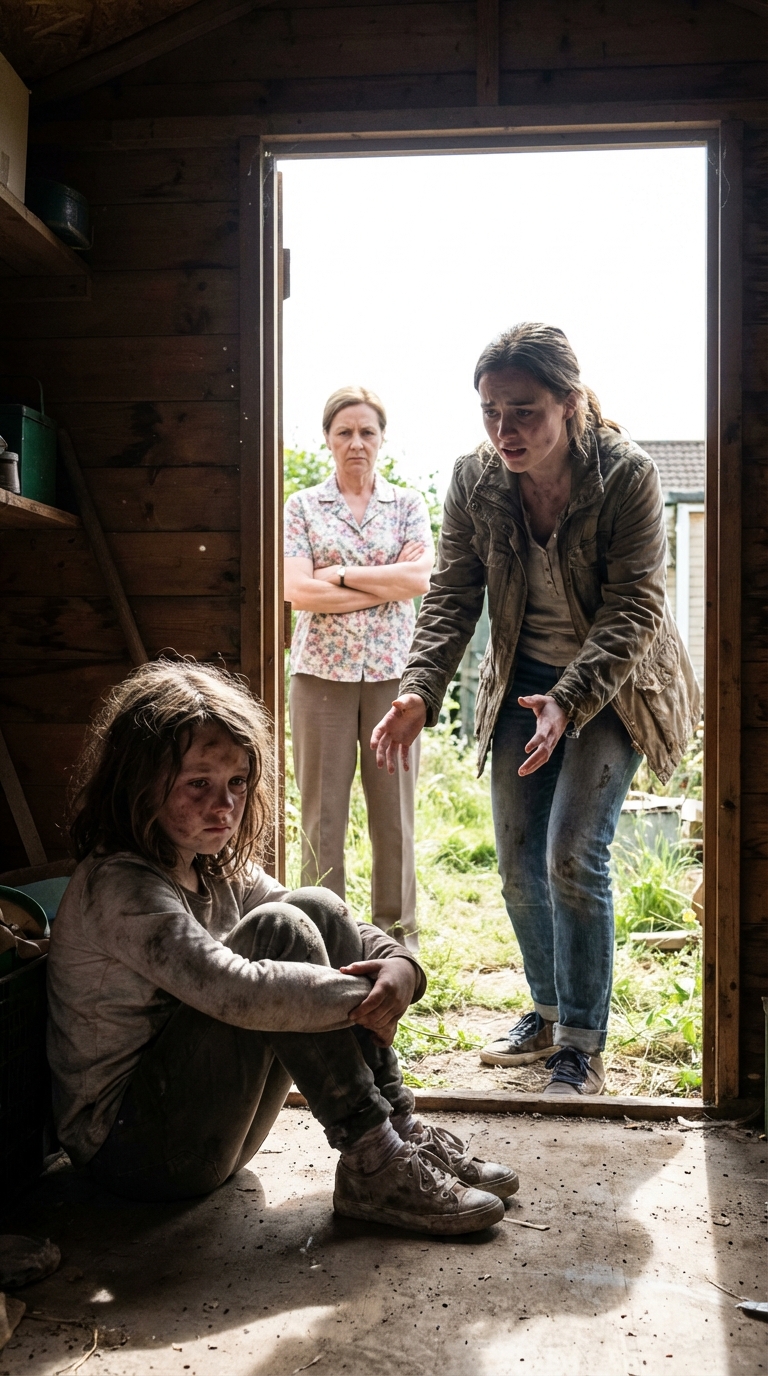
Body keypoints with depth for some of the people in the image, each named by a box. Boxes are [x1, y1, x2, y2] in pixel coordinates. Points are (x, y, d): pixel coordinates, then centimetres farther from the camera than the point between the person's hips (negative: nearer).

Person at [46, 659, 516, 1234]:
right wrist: (364, 999, -25)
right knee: (278, 929, -25)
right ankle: (375, 1168, -20)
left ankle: (402, 1133, -7)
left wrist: (400, 965, -16)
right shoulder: (119, 887, -22)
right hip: (132, 1142, -8)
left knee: (318, 909, -7)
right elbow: (234, 990, -35)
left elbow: (330, 929, 6)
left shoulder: (219, 871, 6)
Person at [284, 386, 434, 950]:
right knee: (323, 809, 2)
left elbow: (419, 578, -6)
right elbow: (298, 591, -6)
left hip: (392, 670, 1)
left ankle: (398, 933, 17)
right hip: (322, 670, -1)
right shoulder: (303, 506, 7)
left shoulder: (408, 503, 10)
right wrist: (387, 582, -7)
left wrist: (338, 574, -8)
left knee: (394, 806, 5)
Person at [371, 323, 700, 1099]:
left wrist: (568, 702, -35)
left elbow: (633, 607, -23)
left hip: (612, 684, -4)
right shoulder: (474, 480, -9)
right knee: (517, 859, 8)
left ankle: (583, 1048, 2)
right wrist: (419, 691, -22)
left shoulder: (627, 476, -21)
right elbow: (452, 596, -7)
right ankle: (549, 1013, 29)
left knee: (574, 855, -13)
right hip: (522, 682, 5)